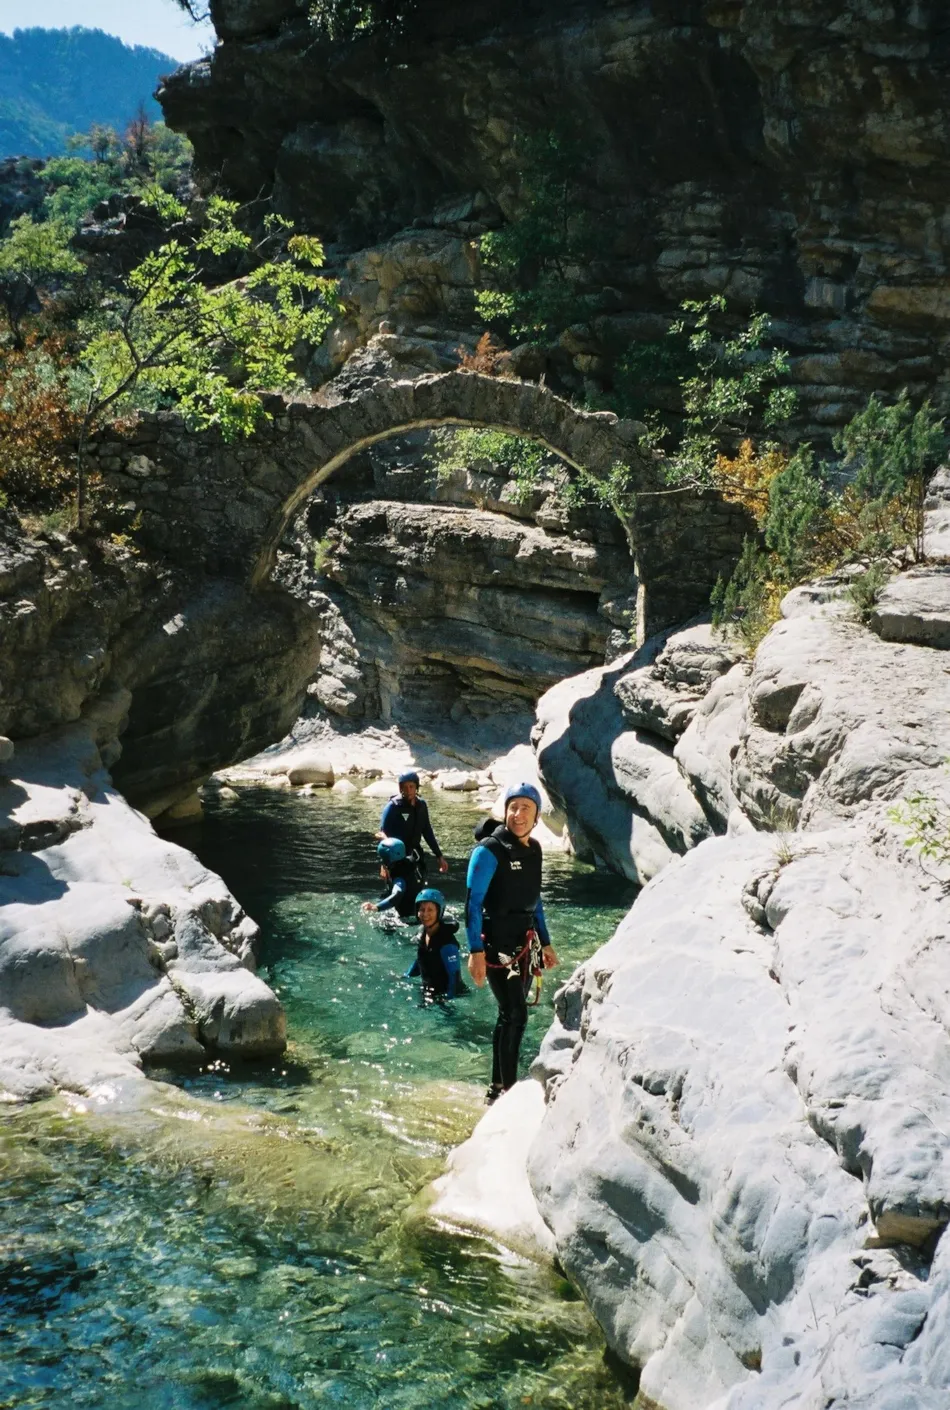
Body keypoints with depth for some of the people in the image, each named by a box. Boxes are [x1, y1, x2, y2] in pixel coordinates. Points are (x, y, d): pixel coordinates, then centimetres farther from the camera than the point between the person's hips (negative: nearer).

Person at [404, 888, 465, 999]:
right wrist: (405, 978, 20)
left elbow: (454, 976, -24)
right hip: (428, 991, 8)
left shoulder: (447, 943, -25)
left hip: (445, 994, -8)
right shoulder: (423, 932, 0)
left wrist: (448, 999, -28)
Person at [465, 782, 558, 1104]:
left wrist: (545, 943, 21)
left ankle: (498, 1086, 20)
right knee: (514, 1013, -12)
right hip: (498, 941, -7)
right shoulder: (490, 850, -12)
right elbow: (473, 903, -14)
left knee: (511, 1014, 11)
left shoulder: (533, 849, 10)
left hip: (526, 941, 7)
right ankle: (507, 1088, -6)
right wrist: (476, 951, -21)